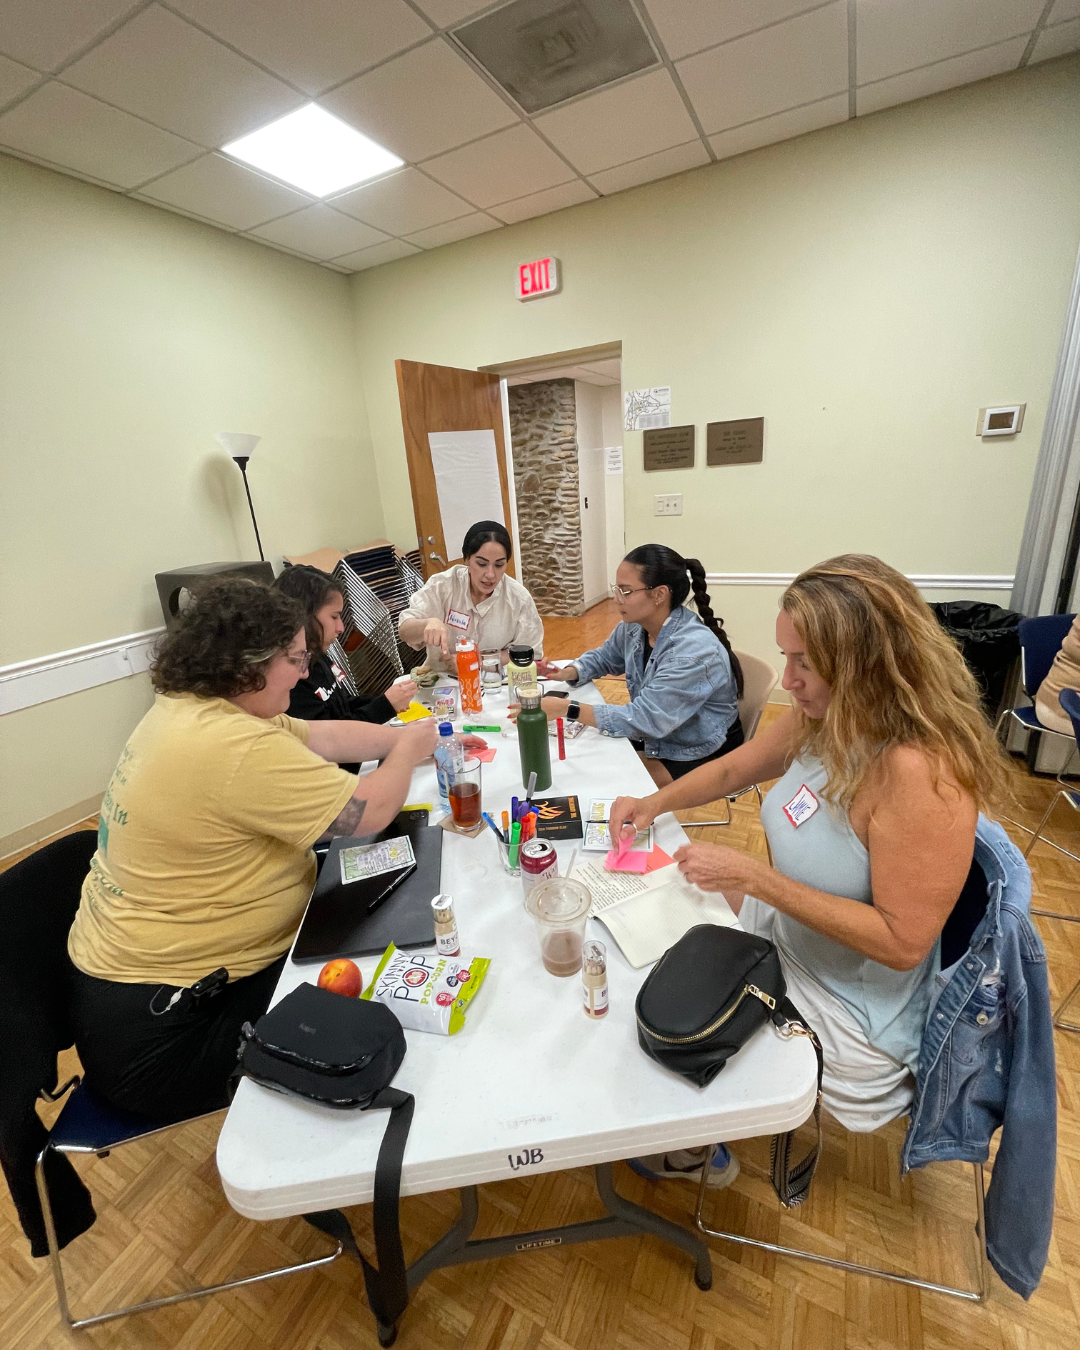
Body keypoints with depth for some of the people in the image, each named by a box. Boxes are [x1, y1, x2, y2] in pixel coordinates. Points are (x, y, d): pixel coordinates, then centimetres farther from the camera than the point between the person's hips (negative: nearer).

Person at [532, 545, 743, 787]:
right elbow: (605, 657, 13)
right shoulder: (634, 626, -7)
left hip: (701, 758, -7)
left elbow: (645, 719, -35)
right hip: (656, 737, 7)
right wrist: (568, 673, -9)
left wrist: (566, 709, -37)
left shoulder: (694, 650, -32)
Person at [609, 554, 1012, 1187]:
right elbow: (733, 769, 5)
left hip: (846, 1010, -7)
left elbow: (902, 942, -28)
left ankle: (694, 1155, 37)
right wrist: (655, 803, -8)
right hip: (784, 929, 7)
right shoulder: (820, 720, -9)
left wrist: (755, 877, -31)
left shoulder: (920, 772, -33)